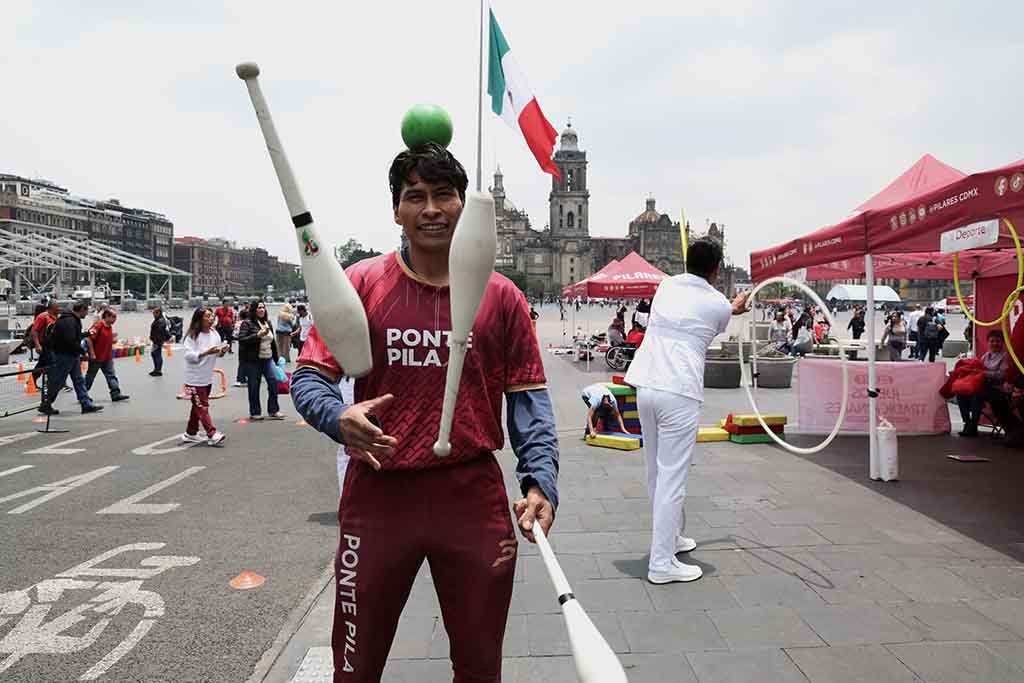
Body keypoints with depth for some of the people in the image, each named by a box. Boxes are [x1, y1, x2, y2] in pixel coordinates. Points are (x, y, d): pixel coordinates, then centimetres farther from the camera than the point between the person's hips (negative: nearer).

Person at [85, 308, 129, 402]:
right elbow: (88, 339, -22)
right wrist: (92, 353, -21)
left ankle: (116, 394, 0)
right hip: (96, 357, -7)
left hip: (107, 358, 7)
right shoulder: (98, 325, -18)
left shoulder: (110, 327, 8)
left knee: (111, 376, 2)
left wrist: (114, 339, 0)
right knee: (90, 377, 7)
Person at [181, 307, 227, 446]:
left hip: (208, 378, 7)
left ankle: (190, 434, 26)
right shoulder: (192, 336, -14)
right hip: (195, 379, -7)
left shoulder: (215, 334, 3)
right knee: (202, 406, -6)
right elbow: (188, 355, -20)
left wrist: (222, 351, -12)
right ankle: (212, 435, -9)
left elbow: (218, 354, 11)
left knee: (198, 406, 15)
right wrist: (206, 353, -31)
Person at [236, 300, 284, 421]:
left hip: (267, 359, 5)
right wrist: (257, 335, -23)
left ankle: (273, 410, 6)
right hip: (252, 361, -5)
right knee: (254, 387, 3)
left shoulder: (267, 323, 14)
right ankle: (255, 413, 16)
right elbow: (241, 340, -15)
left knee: (274, 382, -4)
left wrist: (276, 359, 19)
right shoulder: (247, 323, -5)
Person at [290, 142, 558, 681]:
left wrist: (540, 480, -10)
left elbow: (527, 396, 3)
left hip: (475, 500, 1)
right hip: (377, 495, 0)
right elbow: (308, 377, -1)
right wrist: (339, 418, -23)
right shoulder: (361, 283, -1)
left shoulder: (502, 297, 2)